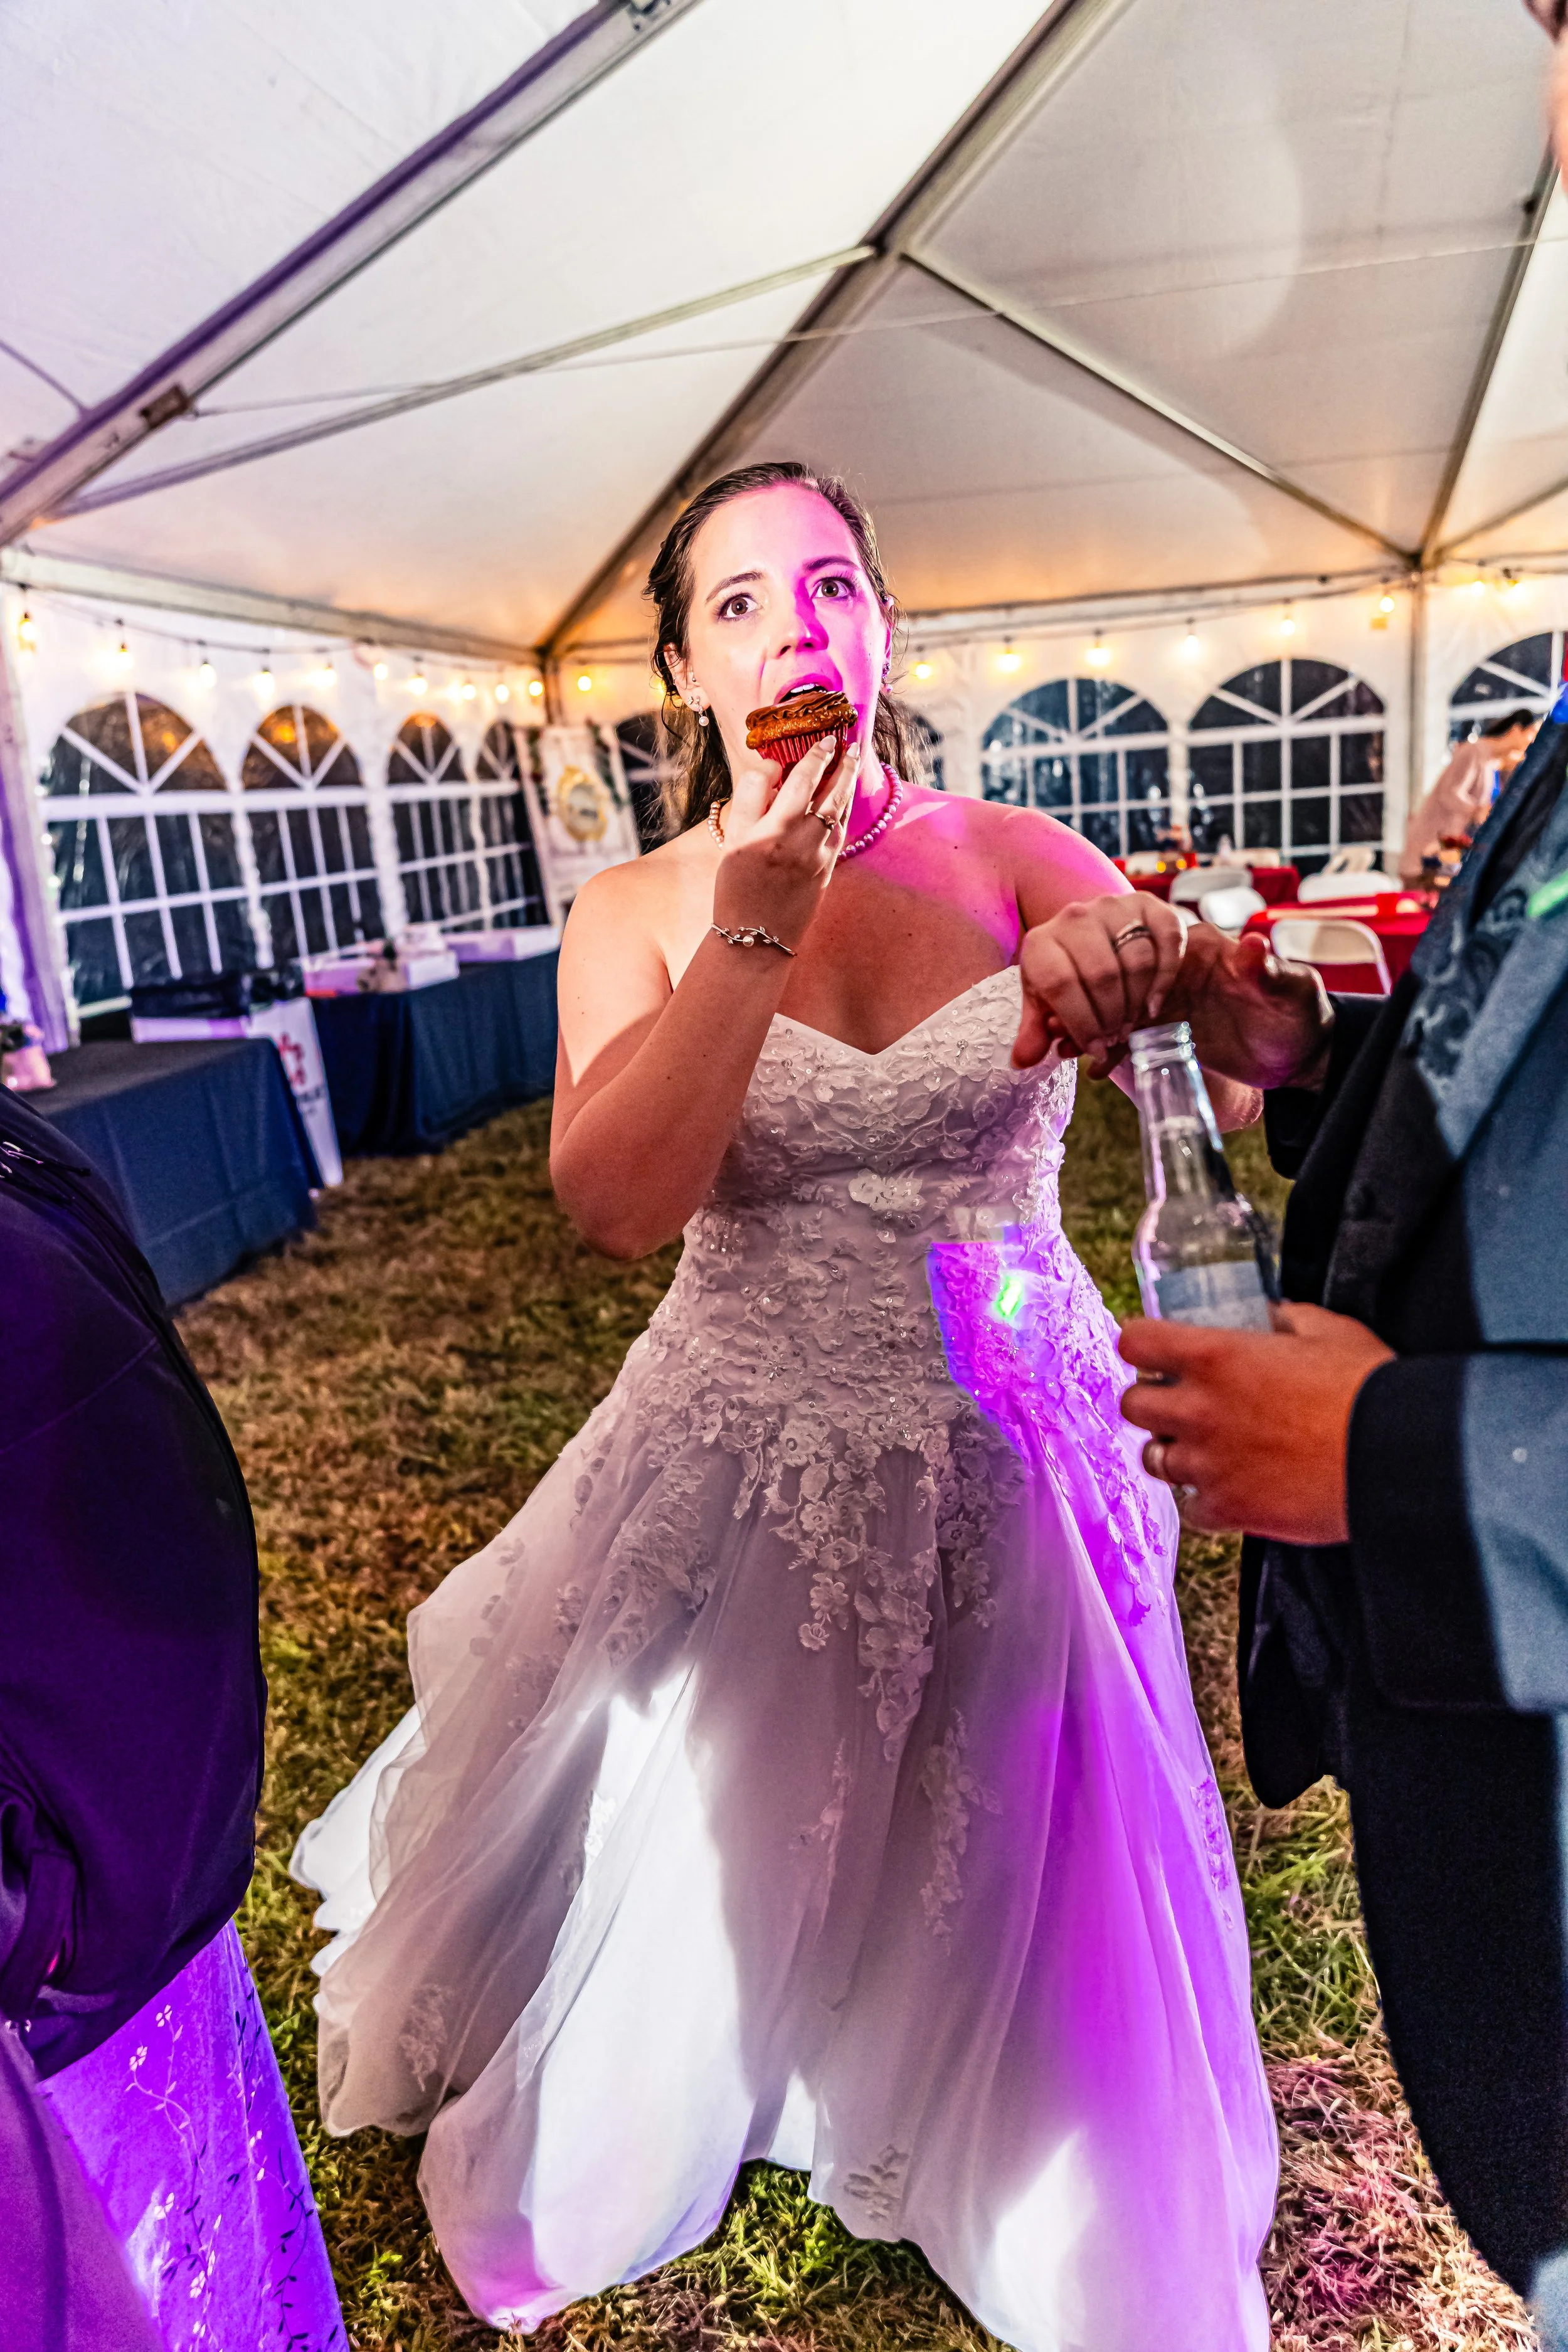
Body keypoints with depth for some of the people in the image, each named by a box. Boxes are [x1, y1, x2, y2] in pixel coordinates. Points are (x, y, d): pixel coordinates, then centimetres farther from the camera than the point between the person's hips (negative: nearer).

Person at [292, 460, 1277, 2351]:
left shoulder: (1010, 857, -6)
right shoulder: (635, 915, -6)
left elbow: (1253, 1082, -16)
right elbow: (618, 1204, -20)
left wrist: (1154, 968, -39)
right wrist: (758, 924, -26)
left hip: (1014, 1457, 1)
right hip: (746, 1467, 0)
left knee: (1009, 1893, 19)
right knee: (699, 1860, 20)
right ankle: (598, 2168, 54)